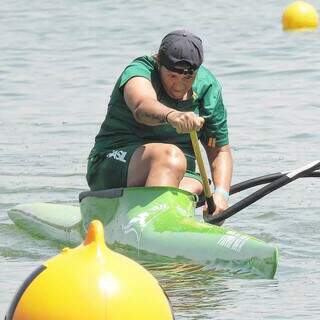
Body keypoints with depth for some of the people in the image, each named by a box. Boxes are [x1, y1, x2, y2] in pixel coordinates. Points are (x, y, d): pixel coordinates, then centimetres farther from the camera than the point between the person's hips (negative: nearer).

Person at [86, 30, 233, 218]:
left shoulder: (208, 87, 2)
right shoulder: (140, 71, -13)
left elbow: (220, 150, 7)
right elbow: (142, 107, -38)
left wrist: (220, 193, -12)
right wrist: (171, 115, -61)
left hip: (180, 174, 5)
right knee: (170, 156, -37)